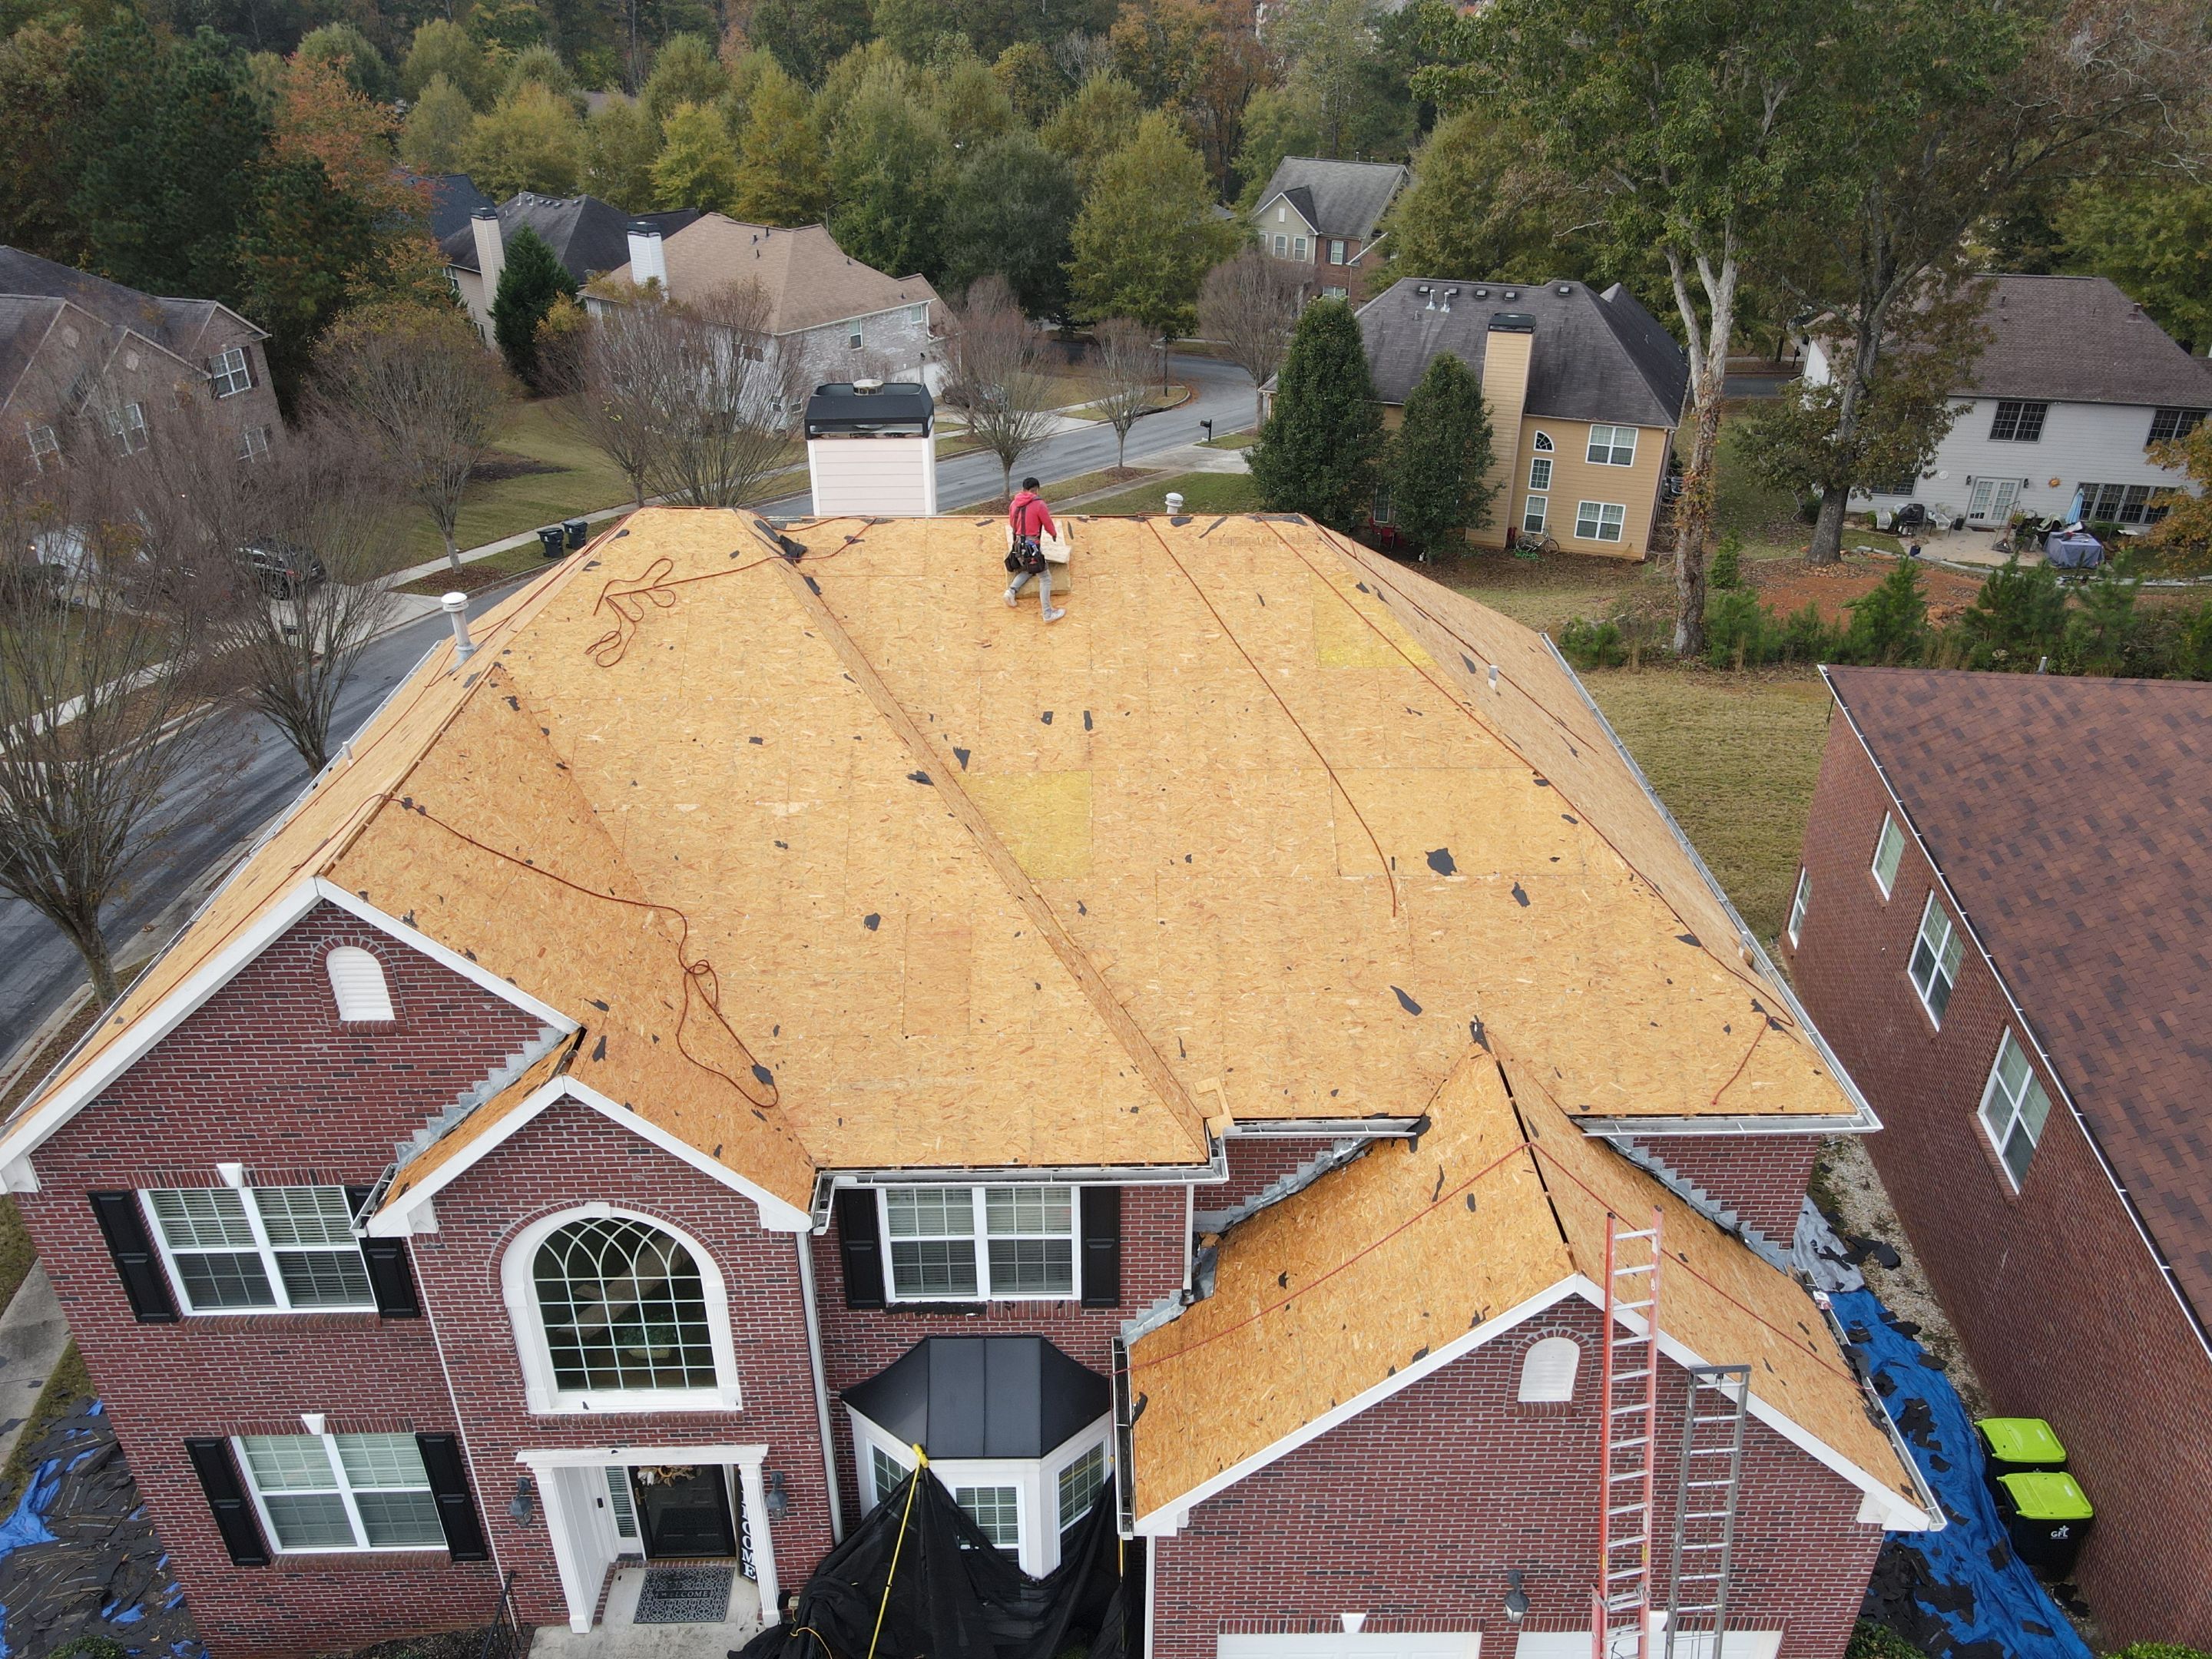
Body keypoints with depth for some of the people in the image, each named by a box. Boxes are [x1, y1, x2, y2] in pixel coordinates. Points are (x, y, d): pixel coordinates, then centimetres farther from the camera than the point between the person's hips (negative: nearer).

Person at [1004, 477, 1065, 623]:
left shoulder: (1013, 503, 4)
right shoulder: (1039, 504, -13)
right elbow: (1049, 526, -3)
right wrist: (1054, 533, 19)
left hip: (1018, 545, 7)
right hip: (1032, 547, -7)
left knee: (1027, 570, 31)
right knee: (1045, 578, 2)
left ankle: (1012, 590, 9)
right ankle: (1048, 614, -1)